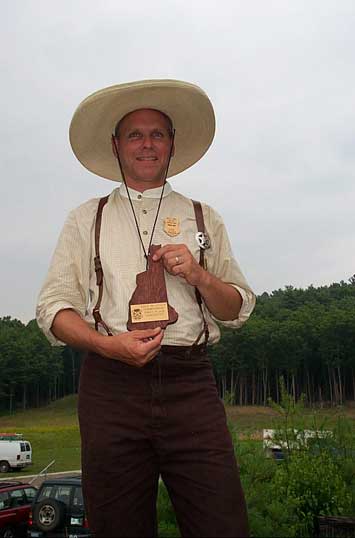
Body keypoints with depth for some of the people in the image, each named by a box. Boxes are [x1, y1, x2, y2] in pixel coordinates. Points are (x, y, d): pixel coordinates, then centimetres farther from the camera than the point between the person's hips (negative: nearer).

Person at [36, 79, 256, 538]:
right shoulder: (86, 219, 13)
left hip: (191, 384, 1)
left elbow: (238, 310, 15)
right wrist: (110, 345, -12)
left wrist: (198, 275, -4)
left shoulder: (204, 219, 16)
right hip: (110, 383, 0)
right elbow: (53, 307, 5)